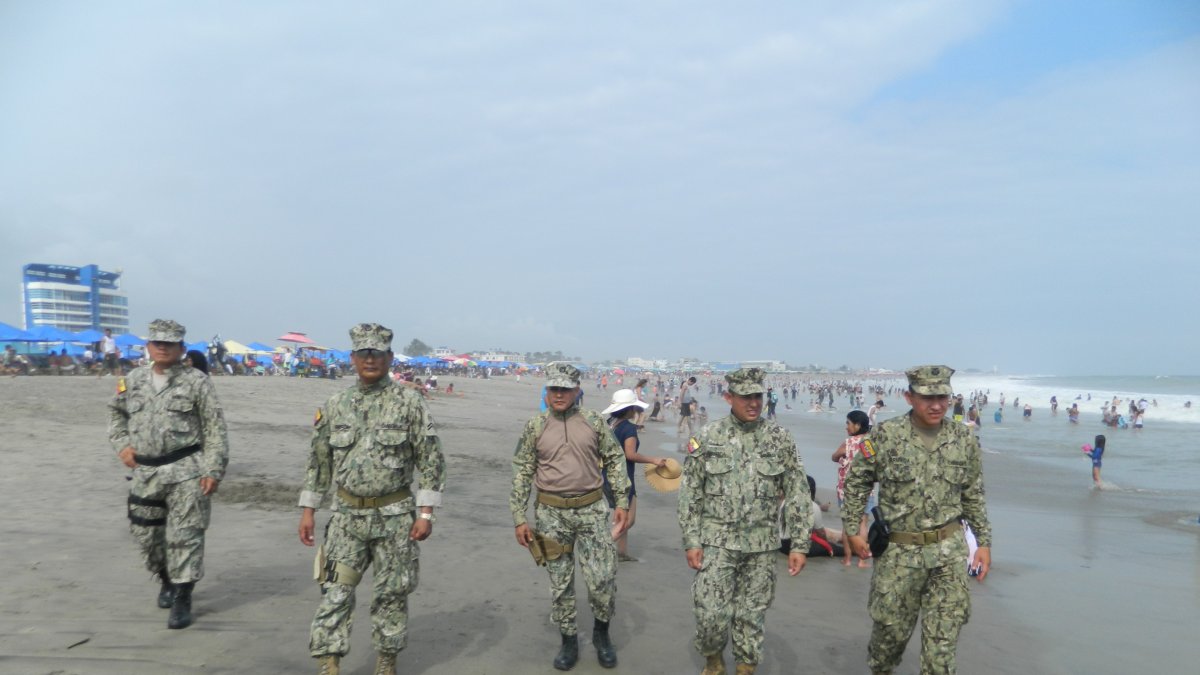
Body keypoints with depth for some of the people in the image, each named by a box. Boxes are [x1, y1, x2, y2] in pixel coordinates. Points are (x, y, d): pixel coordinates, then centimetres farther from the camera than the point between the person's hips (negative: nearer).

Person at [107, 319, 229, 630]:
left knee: (184, 536, -4)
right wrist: (122, 444, 7)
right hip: (145, 472, 5)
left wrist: (214, 470, -12)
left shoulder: (196, 382, -6)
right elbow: (116, 413, 25)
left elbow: (215, 429, -7)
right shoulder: (132, 380, 8)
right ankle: (167, 579, 40)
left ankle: (182, 599, 6)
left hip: (186, 470, -5)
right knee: (146, 534, 16)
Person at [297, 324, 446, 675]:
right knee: (335, 592, 0)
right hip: (346, 516, 3)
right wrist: (308, 510, 8)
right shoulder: (335, 404, 4)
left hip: (394, 516, -2)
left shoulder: (409, 402, -7)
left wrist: (425, 513, -11)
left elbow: (431, 460, -7)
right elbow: (319, 460, 11)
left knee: (391, 595, 9)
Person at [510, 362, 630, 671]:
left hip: (592, 509, 0)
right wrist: (519, 519, 0)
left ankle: (601, 632, 25)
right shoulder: (535, 427, -1)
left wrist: (622, 502, 2)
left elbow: (614, 461, 6)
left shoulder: (594, 421, 0)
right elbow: (521, 474, 2)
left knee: (603, 579, -1)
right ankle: (568, 641, 28)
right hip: (552, 513, 0)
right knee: (560, 583, 10)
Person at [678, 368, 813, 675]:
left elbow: (798, 493, 1)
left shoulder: (780, 438, -2)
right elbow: (690, 493, 0)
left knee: (752, 615, 10)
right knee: (711, 613, -1)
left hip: (761, 544, 1)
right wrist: (691, 541, -4)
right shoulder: (707, 437, -4)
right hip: (717, 541, -1)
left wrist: (800, 544, -3)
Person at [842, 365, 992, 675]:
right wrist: (852, 529, -1)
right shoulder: (886, 435, -9)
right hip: (899, 551, -1)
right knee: (891, 626, 11)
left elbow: (973, 496, 11)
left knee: (943, 636, 4)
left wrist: (984, 542, 9)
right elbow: (856, 481, 1)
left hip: (950, 550, 2)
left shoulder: (964, 440, 0)